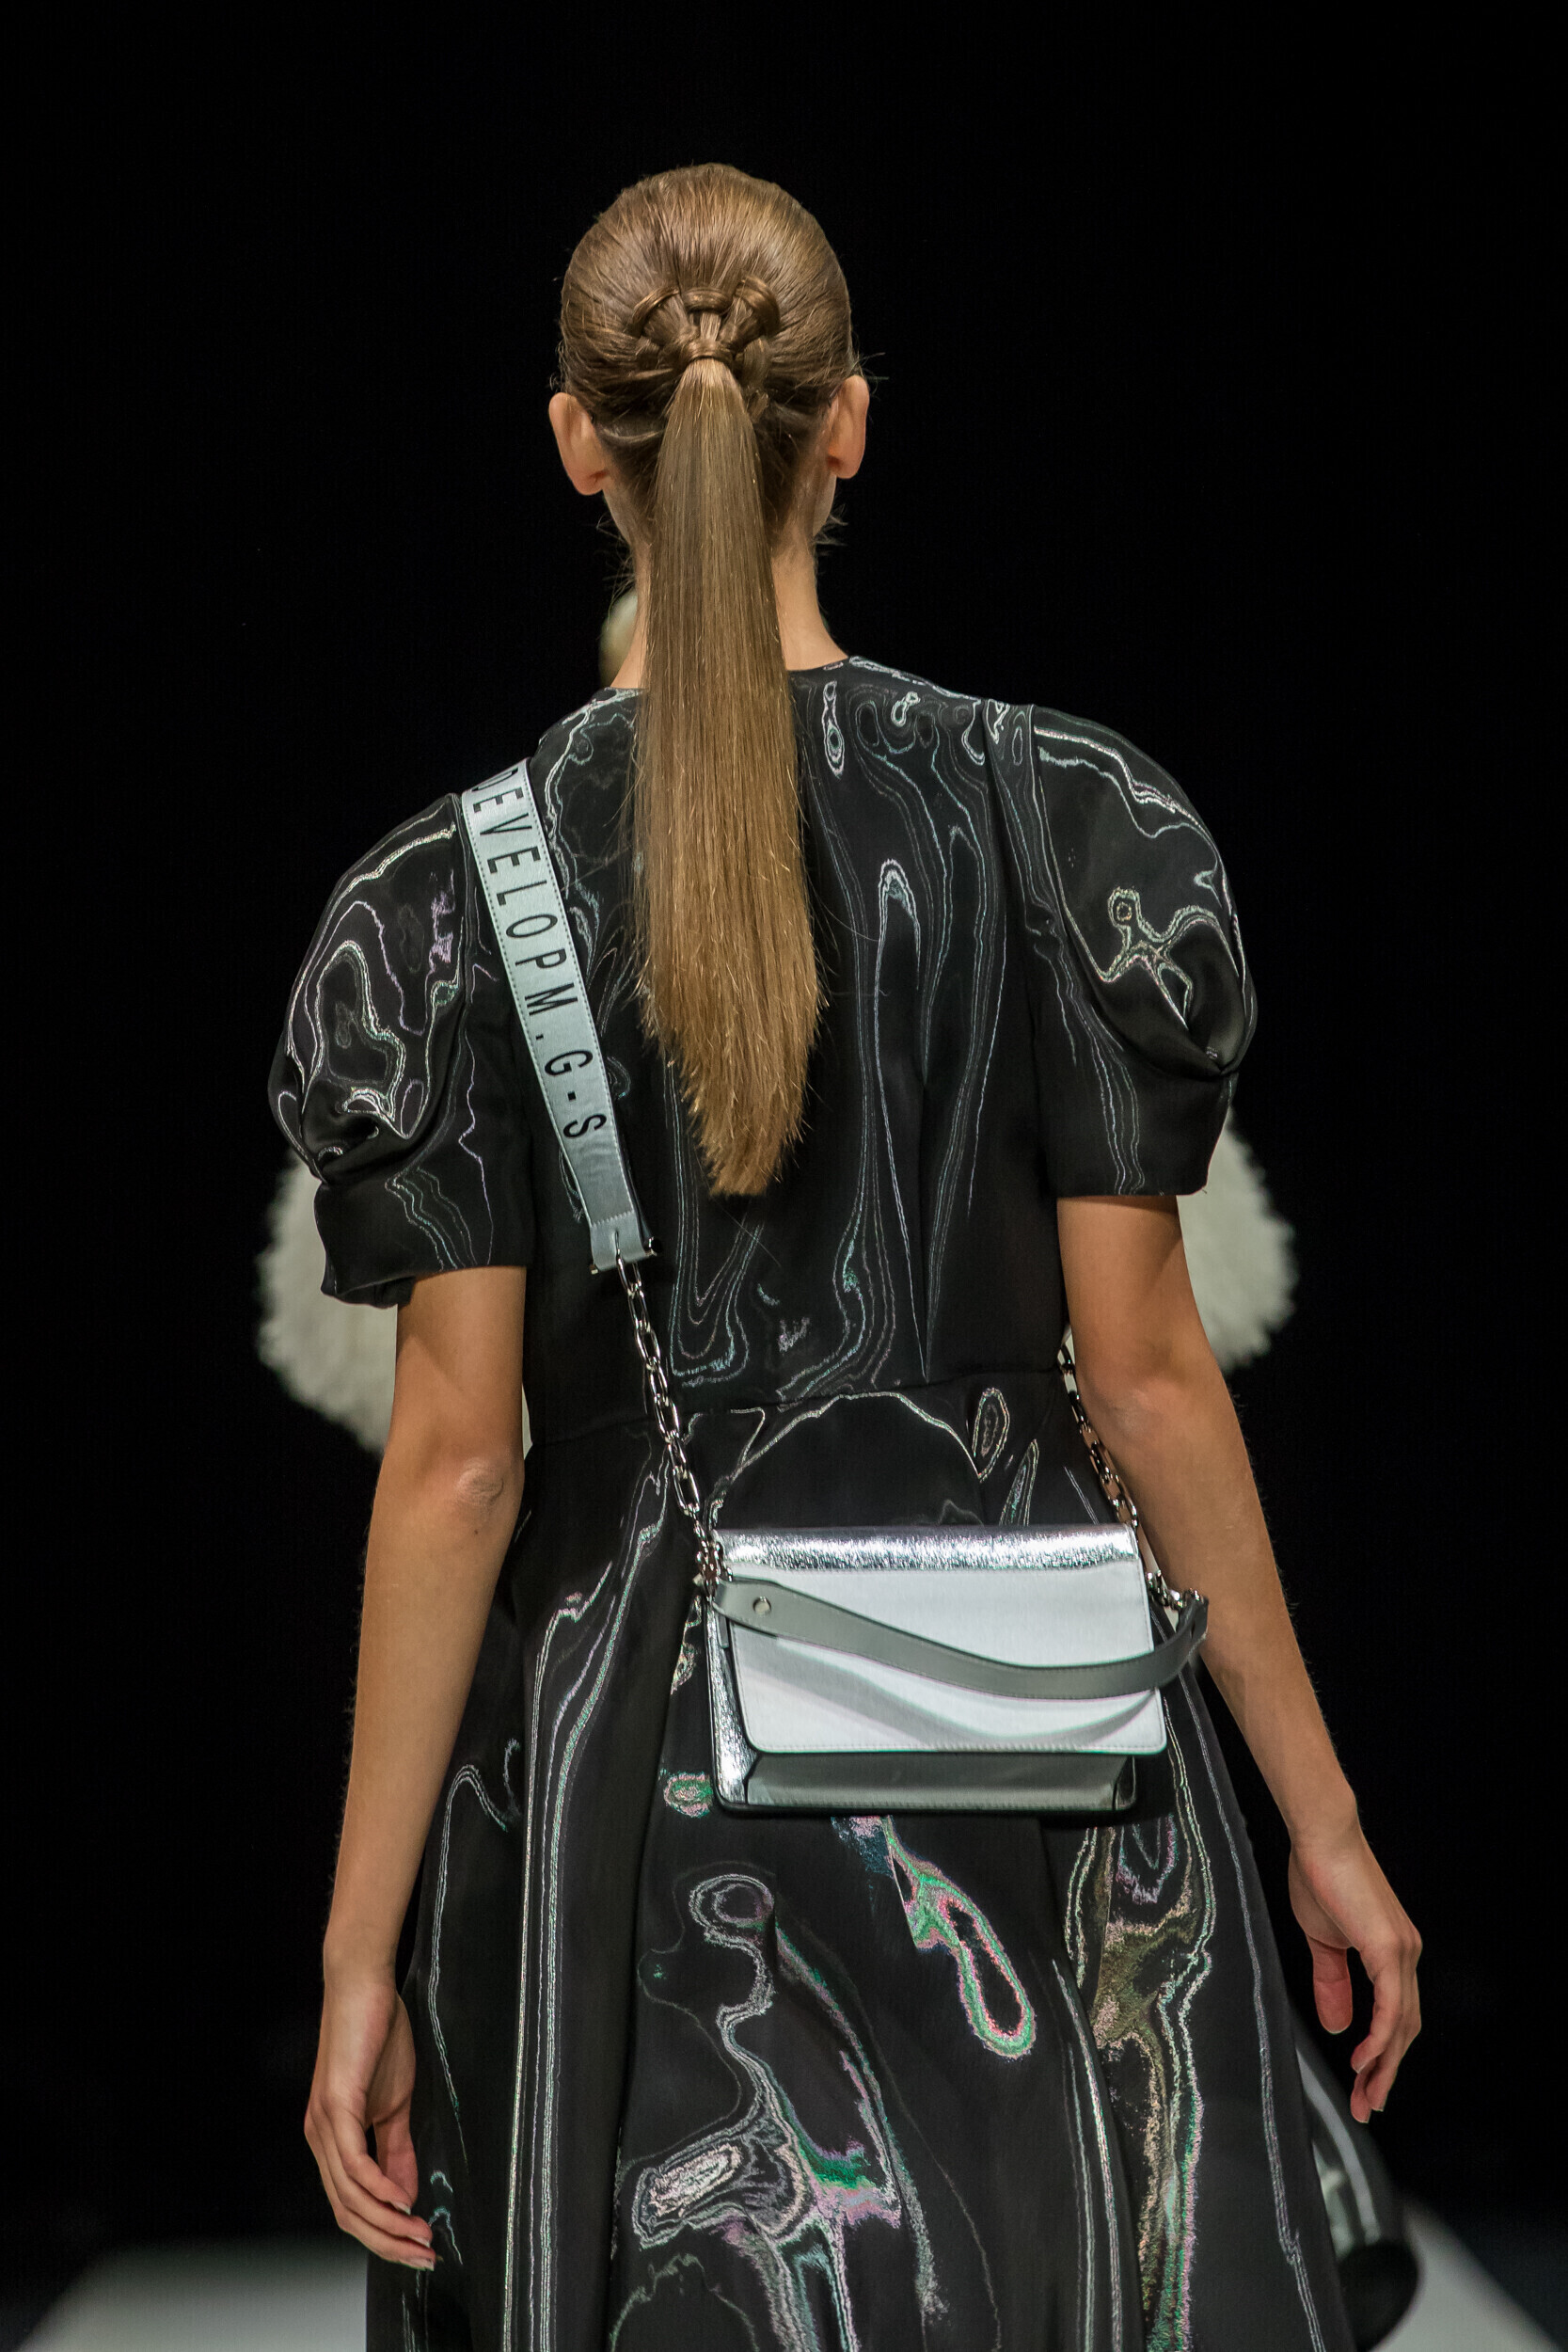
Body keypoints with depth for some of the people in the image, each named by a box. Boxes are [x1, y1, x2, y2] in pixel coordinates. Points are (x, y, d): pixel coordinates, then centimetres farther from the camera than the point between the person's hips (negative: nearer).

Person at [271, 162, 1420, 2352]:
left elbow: (456, 1455, -7)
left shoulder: (461, 890, -6)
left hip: (637, 1753, 0)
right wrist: (1323, 1818, 4)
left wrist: (361, 1954, 0)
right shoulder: (1058, 819, -6)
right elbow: (1145, 1367, -5)